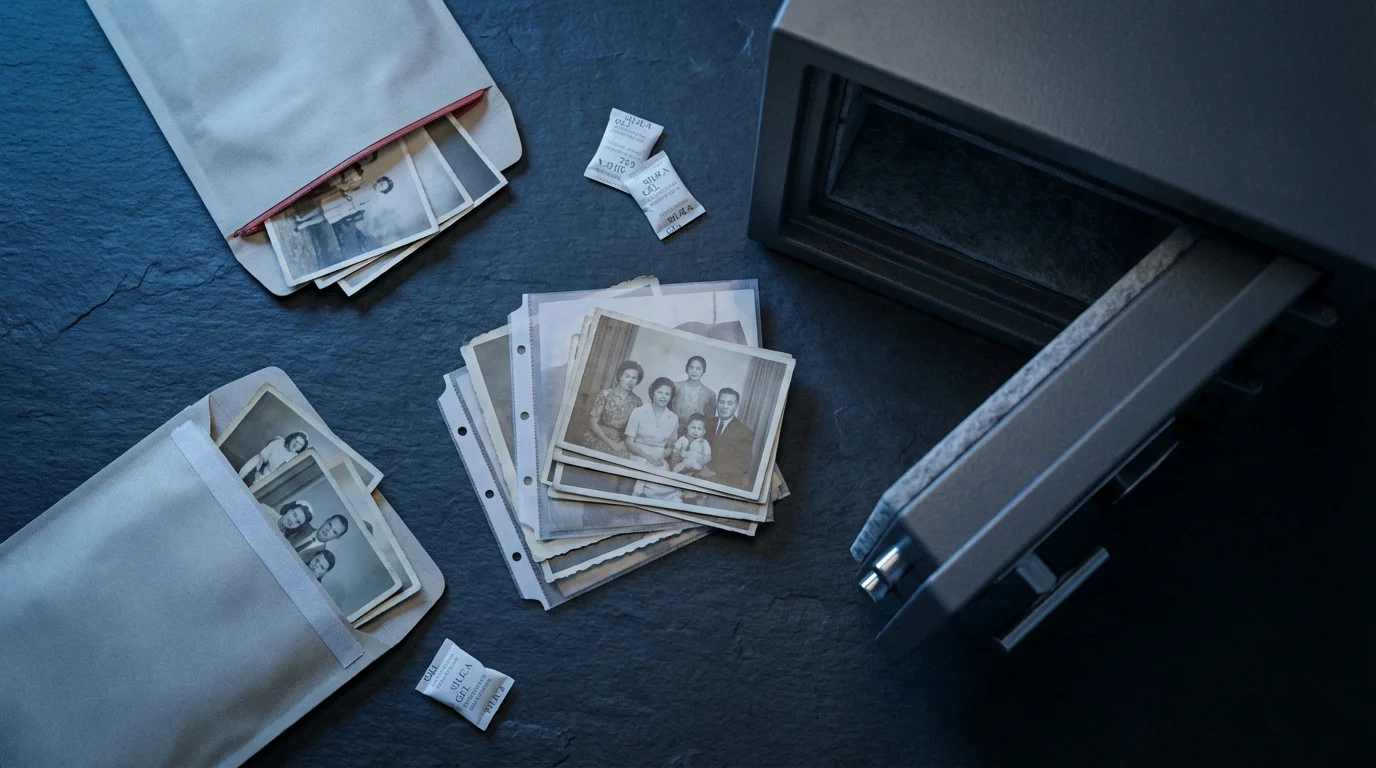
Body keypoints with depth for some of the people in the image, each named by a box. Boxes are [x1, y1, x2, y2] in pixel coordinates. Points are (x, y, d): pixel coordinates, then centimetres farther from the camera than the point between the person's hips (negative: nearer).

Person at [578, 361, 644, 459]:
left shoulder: (637, 402, 3)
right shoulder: (605, 394, -5)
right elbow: (592, 422, -7)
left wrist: (625, 443, -10)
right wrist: (610, 442, -12)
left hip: (620, 443, 1)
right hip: (598, 439, -1)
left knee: (622, 454, -21)